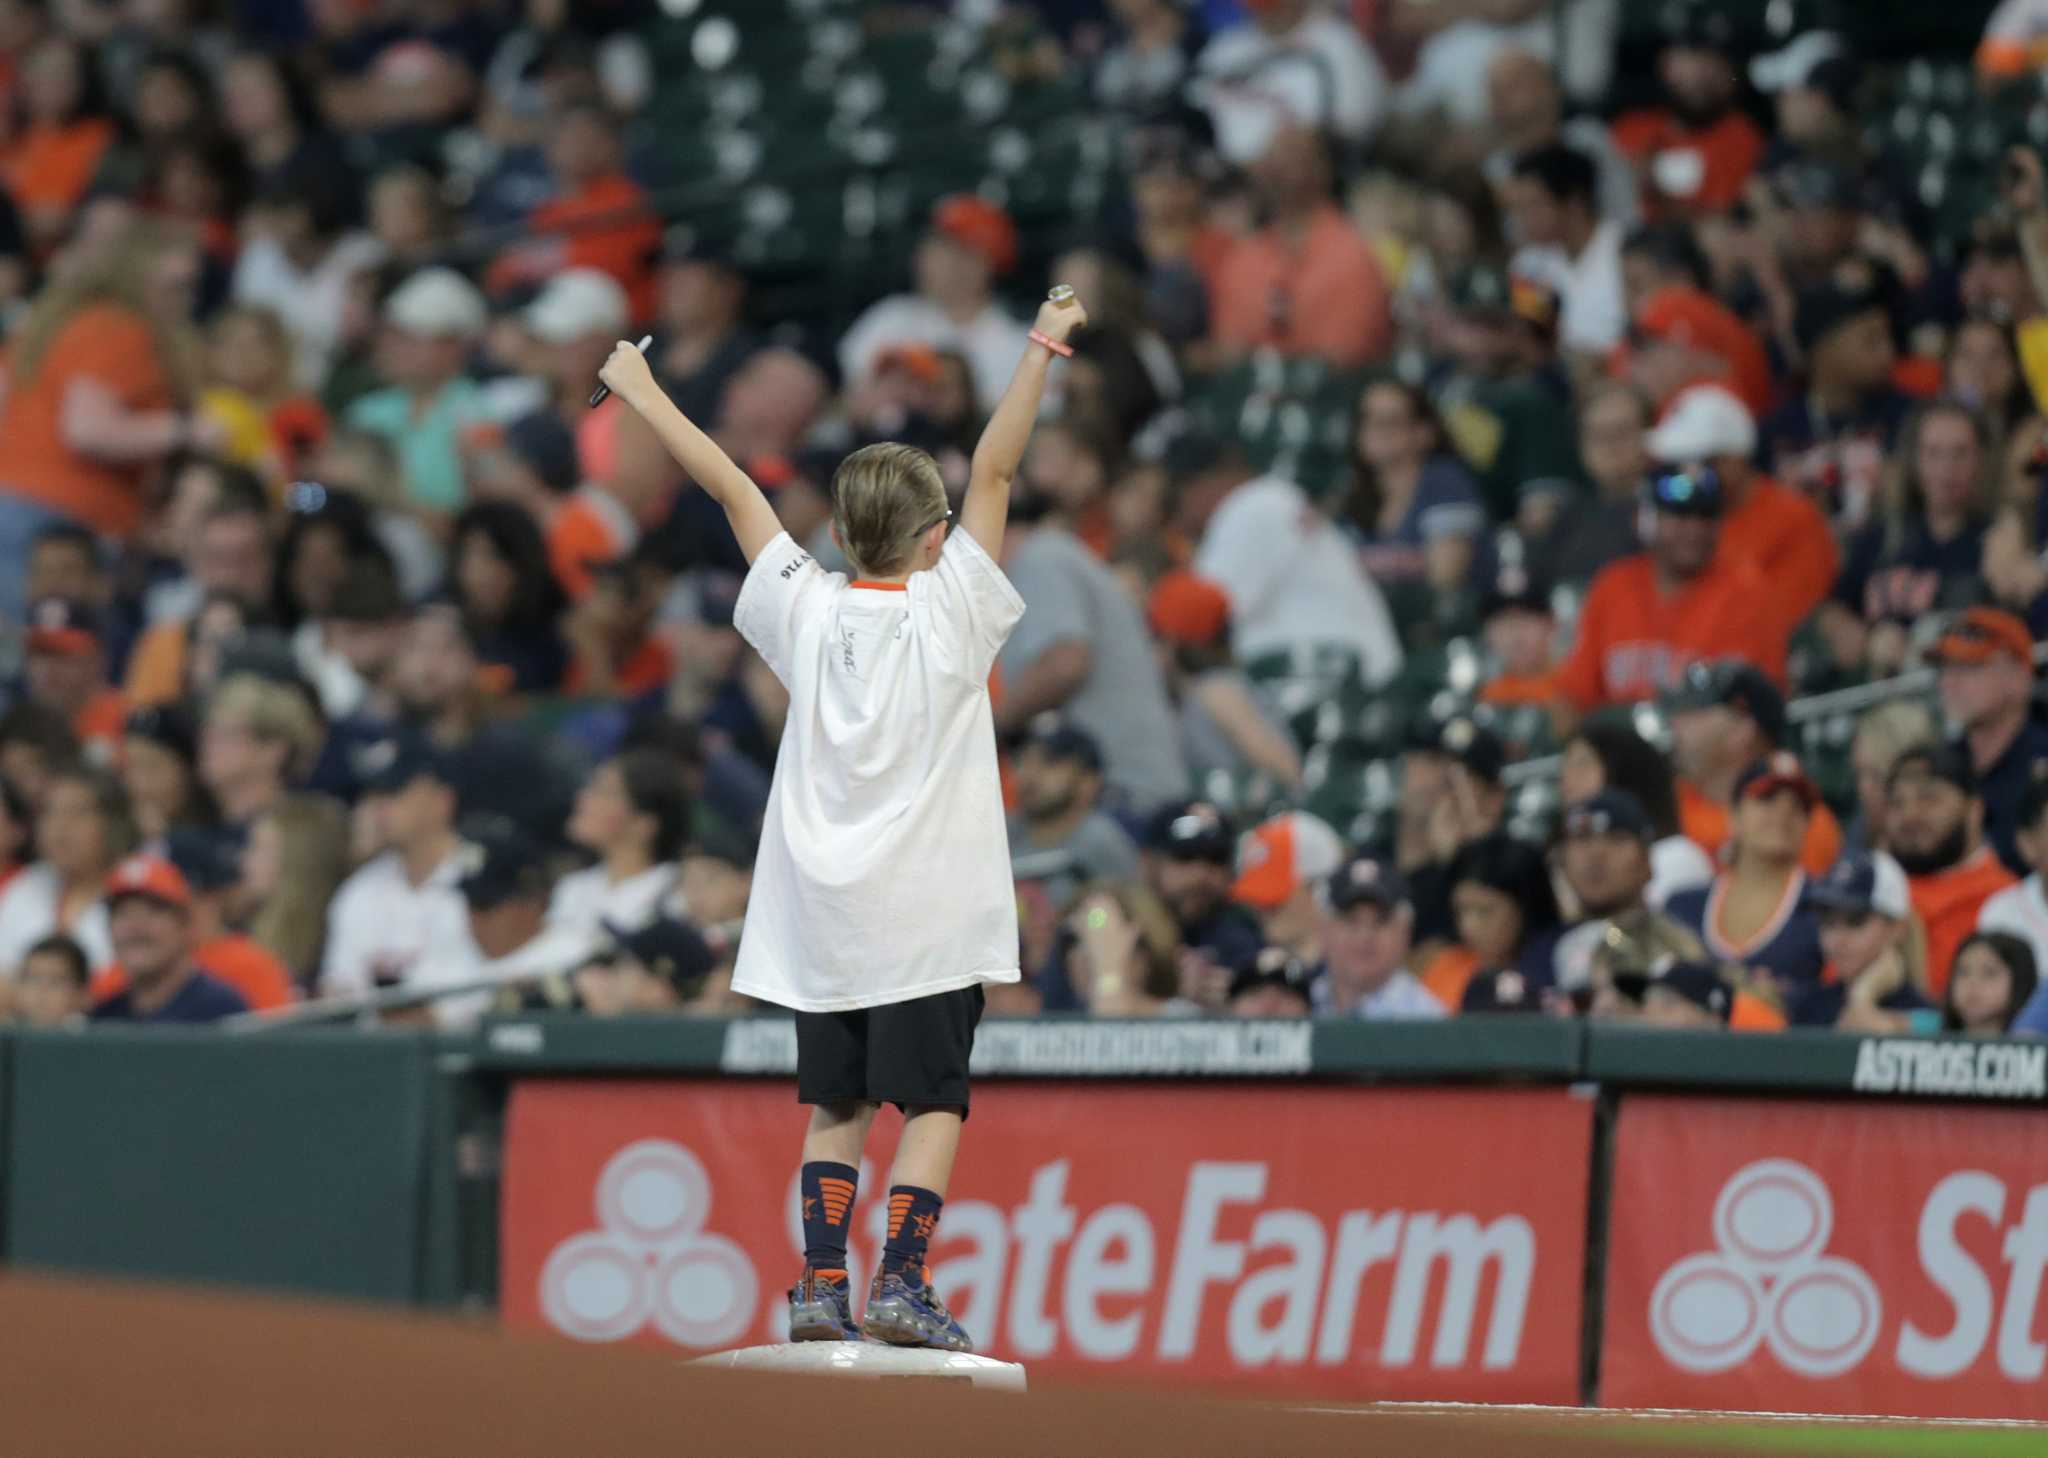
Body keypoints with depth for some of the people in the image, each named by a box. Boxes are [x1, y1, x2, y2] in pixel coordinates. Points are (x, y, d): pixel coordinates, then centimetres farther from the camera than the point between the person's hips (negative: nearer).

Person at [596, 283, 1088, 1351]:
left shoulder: (809, 611, 2)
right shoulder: (948, 611, -6)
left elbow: (734, 490, 8)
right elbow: (993, 472, -7)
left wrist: (643, 396, 14)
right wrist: (1041, 350, -7)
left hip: (822, 912, 4)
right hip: (929, 912, -4)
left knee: (836, 1102, 9)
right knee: (931, 1099, -1)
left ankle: (820, 1283, 4)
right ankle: (900, 1280, -11)